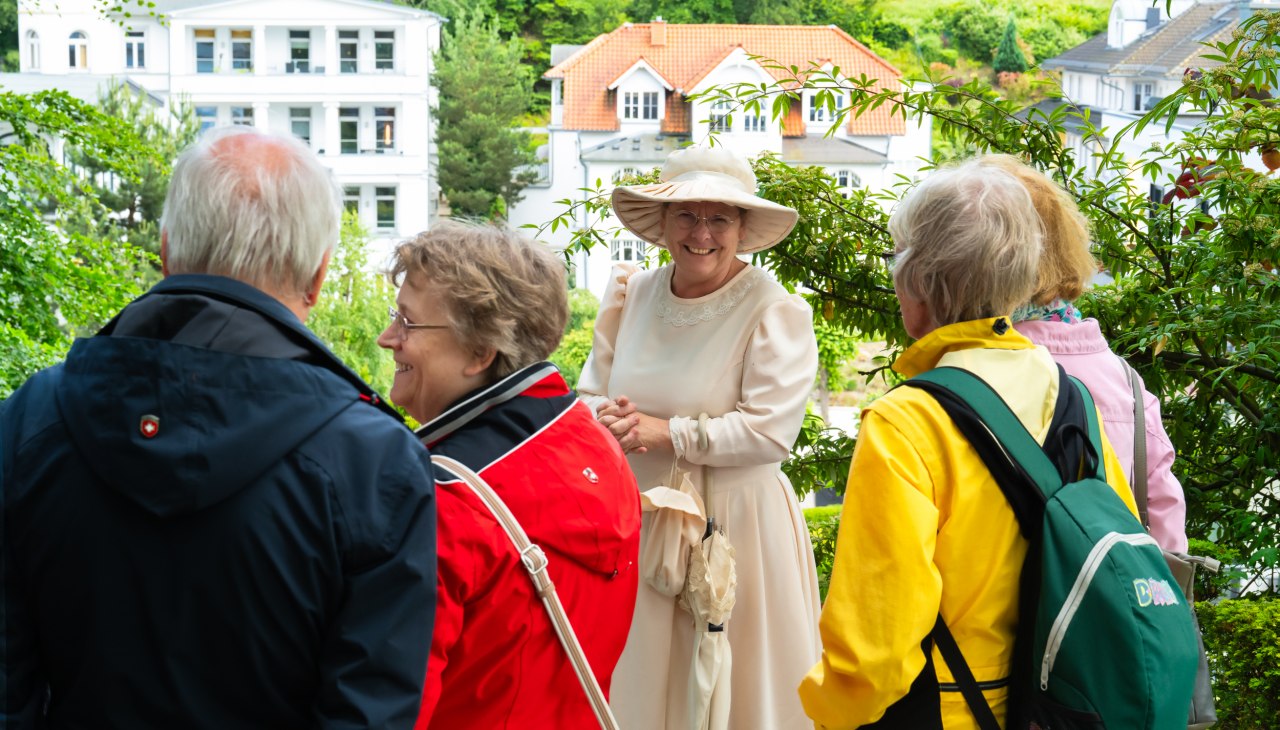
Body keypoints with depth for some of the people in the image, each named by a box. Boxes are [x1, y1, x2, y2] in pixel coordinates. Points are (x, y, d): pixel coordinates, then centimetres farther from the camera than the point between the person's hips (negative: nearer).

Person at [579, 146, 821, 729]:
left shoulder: (776, 311, -11)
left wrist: (665, 433, -16)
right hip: (636, 526, 5)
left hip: (734, 525, -5)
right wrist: (608, 420, -12)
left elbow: (769, 431, -17)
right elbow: (590, 394, 12)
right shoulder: (631, 295, 6)